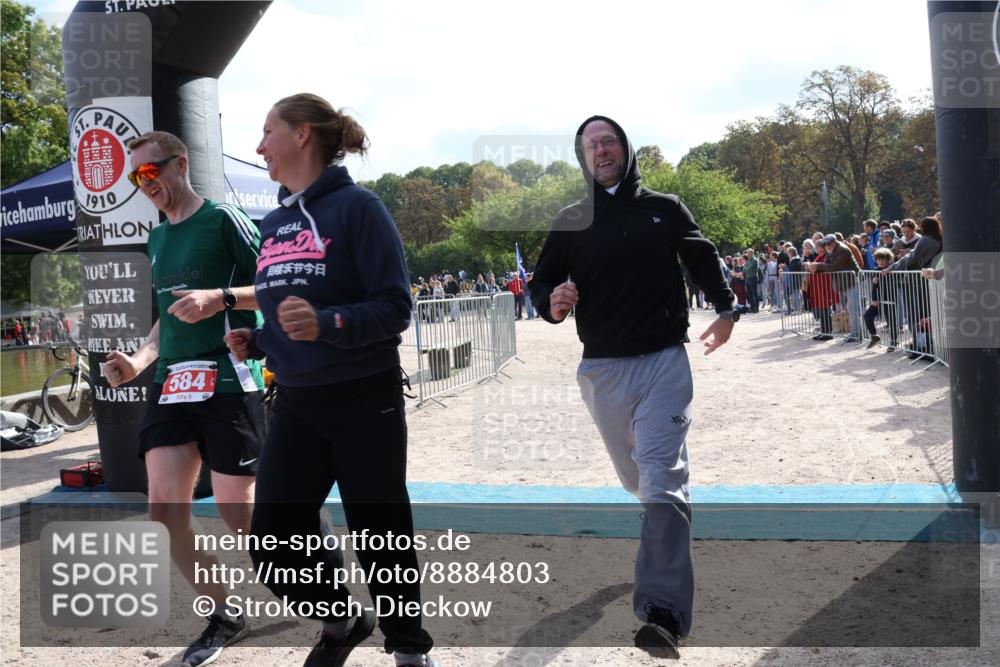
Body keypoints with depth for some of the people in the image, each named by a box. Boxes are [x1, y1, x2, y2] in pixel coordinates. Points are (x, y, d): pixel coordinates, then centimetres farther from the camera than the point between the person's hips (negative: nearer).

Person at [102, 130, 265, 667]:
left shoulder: (224, 219, -3)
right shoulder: (157, 239, 19)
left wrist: (221, 297, -22)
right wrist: (139, 360, 12)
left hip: (229, 381, -7)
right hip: (172, 384, 7)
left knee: (238, 516, -4)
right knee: (165, 511, -2)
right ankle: (225, 617, 16)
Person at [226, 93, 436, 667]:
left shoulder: (357, 207, -10)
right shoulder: (274, 222, 11)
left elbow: (394, 307, -16)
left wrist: (328, 324, -31)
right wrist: (254, 341, 0)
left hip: (364, 400, -6)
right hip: (296, 403, 6)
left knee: (381, 536, 6)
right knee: (275, 543, 3)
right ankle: (343, 620, 31)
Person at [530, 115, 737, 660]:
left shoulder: (665, 209, 5)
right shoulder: (570, 221, 7)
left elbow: (704, 261, 17)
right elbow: (540, 283, 9)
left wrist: (725, 310, 5)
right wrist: (552, 303, -13)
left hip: (663, 362, -3)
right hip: (601, 370, 3)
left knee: (661, 480, -16)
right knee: (638, 481, 15)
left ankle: (663, 612, -23)